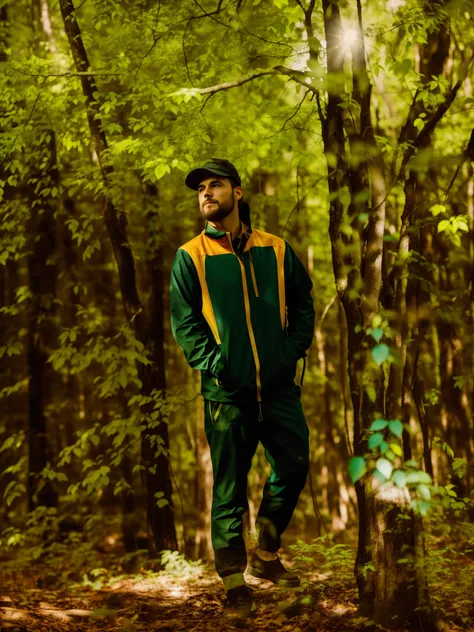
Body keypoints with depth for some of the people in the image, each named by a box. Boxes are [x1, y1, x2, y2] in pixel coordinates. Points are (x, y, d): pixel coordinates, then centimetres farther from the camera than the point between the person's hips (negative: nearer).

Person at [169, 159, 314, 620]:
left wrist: (292, 349, -3)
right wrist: (214, 362, -13)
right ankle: (234, 582, 11)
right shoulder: (191, 257, 2)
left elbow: (303, 304, 11)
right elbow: (184, 323, -2)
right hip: (226, 391, -2)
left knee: (294, 467, 4)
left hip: (278, 386, 3)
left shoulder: (275, 250, 8)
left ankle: (266, 556, 26)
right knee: (229, 486, 1)